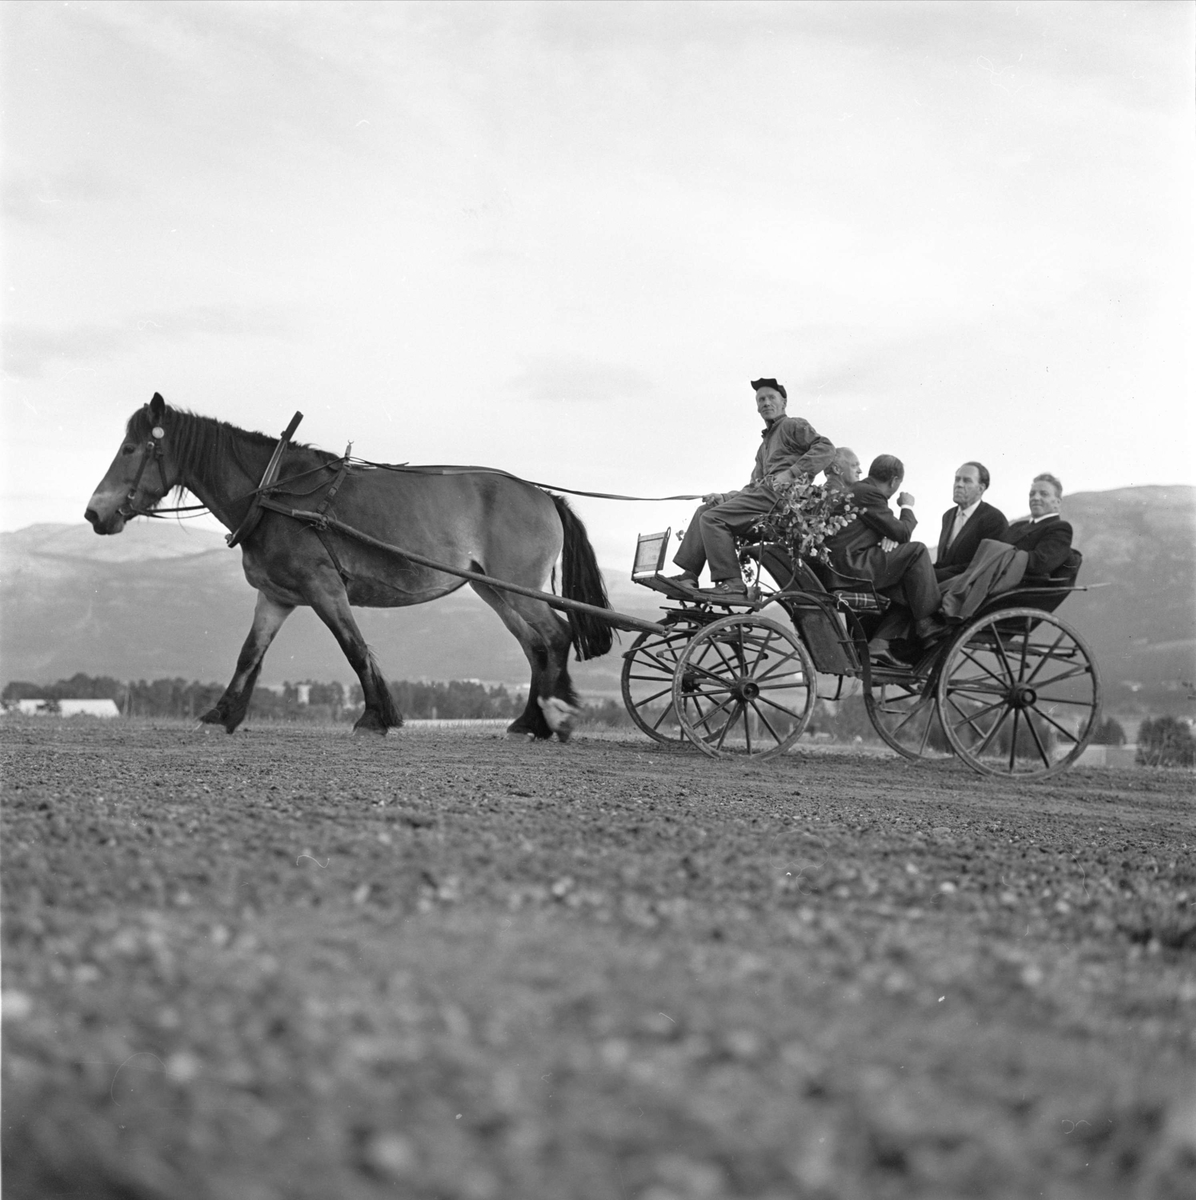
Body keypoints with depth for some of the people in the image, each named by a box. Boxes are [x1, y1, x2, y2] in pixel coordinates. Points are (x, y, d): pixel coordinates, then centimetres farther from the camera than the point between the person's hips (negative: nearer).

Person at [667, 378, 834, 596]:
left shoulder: (794, 425, 6)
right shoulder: (764, 446, 33)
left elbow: (825, 448, -11)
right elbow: (753, 485, 27)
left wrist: (790, 473, -18)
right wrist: (725, 497, 9)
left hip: (781, 493, -9)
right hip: (762, 492, 9)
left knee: (713, 518, -20)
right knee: (705, 510, 6)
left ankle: (731, 583, -26)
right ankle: (689, 575, -4)